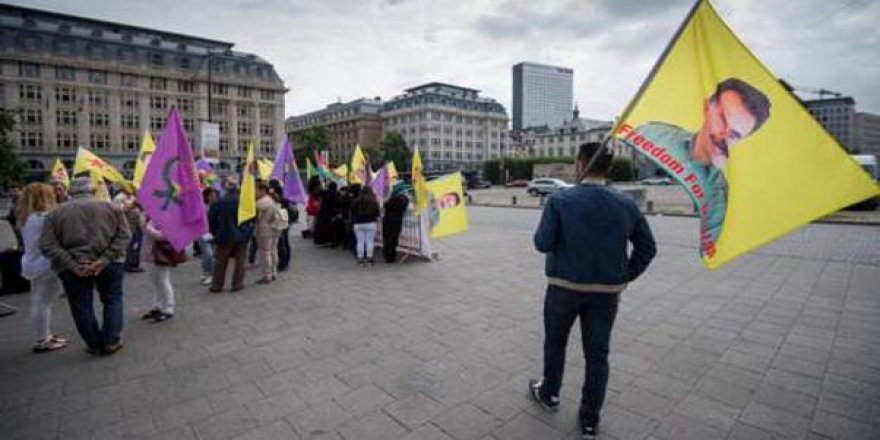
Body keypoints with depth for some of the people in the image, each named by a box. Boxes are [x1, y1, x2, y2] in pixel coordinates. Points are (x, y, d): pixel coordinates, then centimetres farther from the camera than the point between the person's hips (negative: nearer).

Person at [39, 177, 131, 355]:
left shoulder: (56, 213, 5)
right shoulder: (109, 207, 3)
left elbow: (47, 244, -5)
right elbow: (124, 235, -7)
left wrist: (72, 265, -10)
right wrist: (105, 259, -11)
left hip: (73, 268, 0)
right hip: (109, 264, 0)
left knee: (82, 307, 12)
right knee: (112, 300, 15)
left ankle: (95, 345, 22)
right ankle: (111, 342, 15)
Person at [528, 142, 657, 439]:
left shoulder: (561, 200, -16)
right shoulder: (626, 204, -3)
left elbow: (542, 244, -17)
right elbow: (647, 247, 2)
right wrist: (625, 277, 10)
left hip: (565, 287, -2)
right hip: (607, 291, 3)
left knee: (555, 342, 20)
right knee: (597, 353, 14)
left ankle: (549, 394, 40)